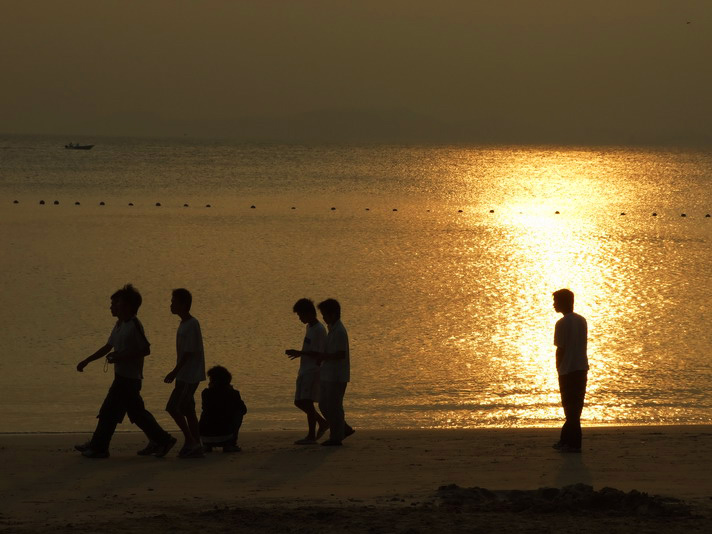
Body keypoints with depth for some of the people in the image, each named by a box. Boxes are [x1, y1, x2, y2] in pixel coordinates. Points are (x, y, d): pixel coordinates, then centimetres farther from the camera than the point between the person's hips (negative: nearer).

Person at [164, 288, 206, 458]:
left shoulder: (192, 325, -16)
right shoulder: (184, 324, 14)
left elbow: (189, 352, -20)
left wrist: (174, 372, -19)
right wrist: (176, 372, 19)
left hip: (189, 375, -10)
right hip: (186, 375, 10)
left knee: (174, 407, -11)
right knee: (188, 411, 9)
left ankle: (191, 442, -8)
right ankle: (195, 446, 11)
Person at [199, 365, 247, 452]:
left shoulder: (205, 393, 5)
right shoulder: (233, 394, 2)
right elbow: (243, 409, 20)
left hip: (204, 437, 3)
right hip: (224, 435, -3)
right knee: (239, 412, 21)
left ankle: (206, 445, 19)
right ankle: (230, 444, 12)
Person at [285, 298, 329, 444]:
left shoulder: (319, 330, -14)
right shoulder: (309, 327, 15)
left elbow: (319, 354, -19)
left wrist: (300, 353, -20)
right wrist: (298, 353, 12)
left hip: (313, 371, -10)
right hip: (305, 371, 10)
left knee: (306, 401, -13)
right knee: (299, 402, 9)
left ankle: (311, 435, -10)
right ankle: (322, 423, 22)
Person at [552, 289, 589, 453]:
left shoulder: (562, 324, -12)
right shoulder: (582, 321, 10)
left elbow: (560, 349, -12)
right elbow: (583, 345, 13)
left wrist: (559, 368, 2)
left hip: (568, 371, -7)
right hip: (582, 368, 7)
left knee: (570, 408, -2)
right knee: (576, 407, 12)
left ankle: (573, 444, -2)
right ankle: (565, 440, 20)